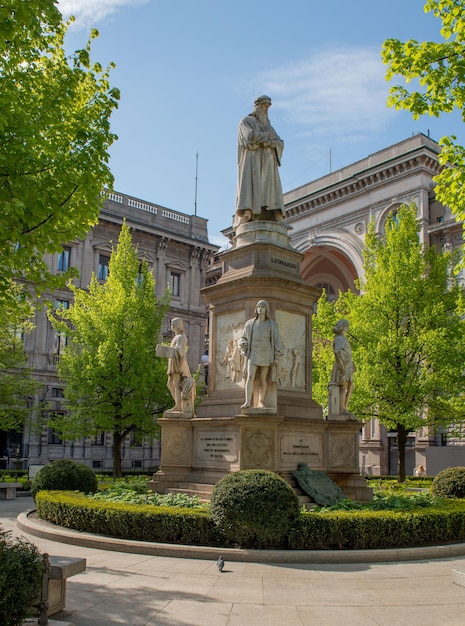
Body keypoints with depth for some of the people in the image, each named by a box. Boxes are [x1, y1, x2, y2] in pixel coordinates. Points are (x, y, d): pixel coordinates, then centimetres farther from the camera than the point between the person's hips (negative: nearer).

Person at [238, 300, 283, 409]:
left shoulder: (272, 325, 4)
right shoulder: (249, 324, 7)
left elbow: (277, 341, 4)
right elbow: (243, 338, 15)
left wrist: (276, 358, -2)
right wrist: (243, 350, 0)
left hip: (266, 355, 0)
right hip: (253, 354, 0)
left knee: (263, 380, 1)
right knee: (250, 376, -15)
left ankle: (260, 402, 8)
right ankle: (248, 402, -21)